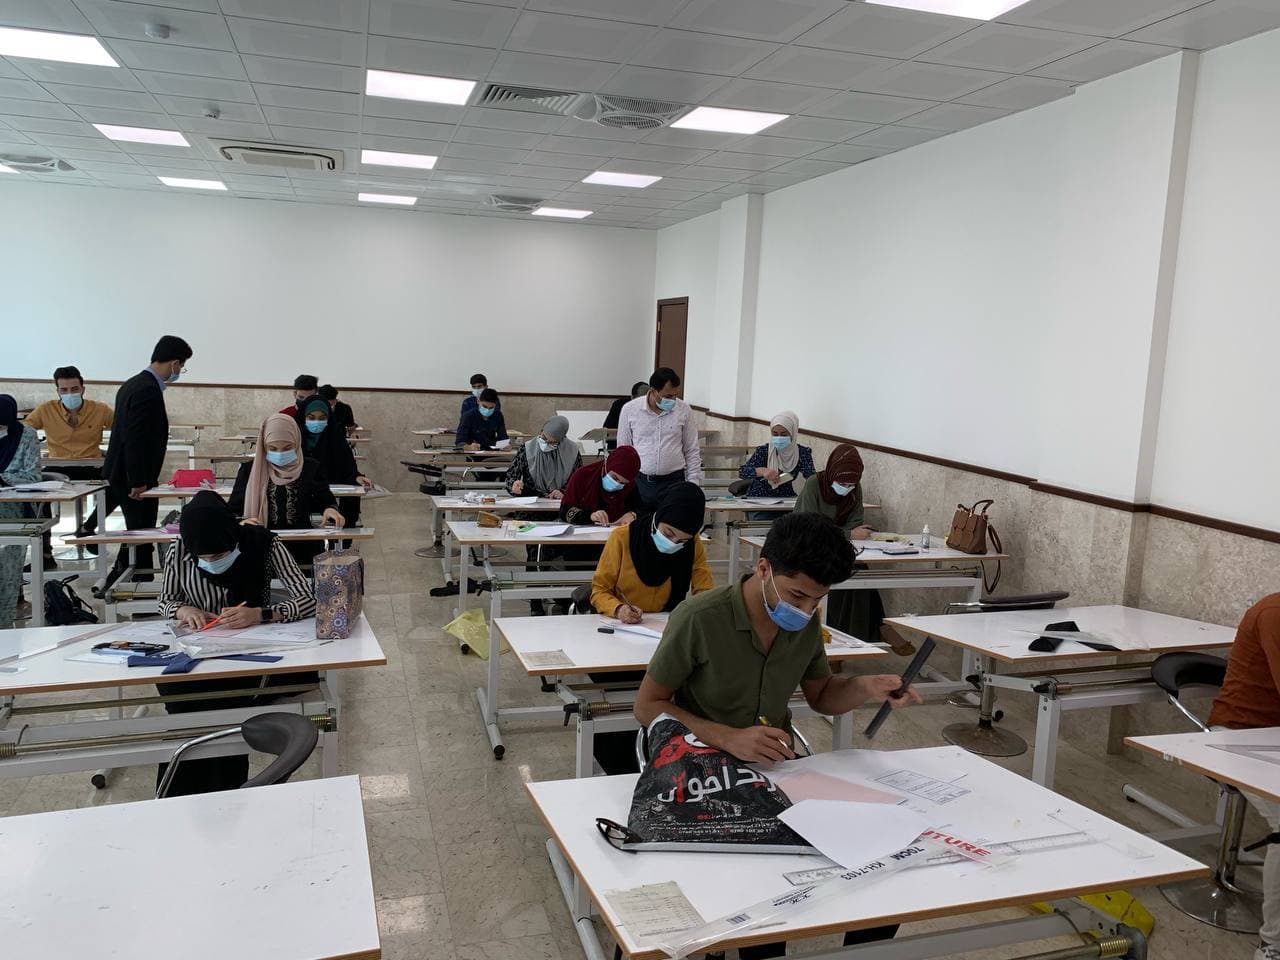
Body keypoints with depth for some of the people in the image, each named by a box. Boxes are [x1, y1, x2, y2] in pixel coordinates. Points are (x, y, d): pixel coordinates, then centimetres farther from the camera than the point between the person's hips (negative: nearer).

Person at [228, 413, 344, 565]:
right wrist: (240, 523, -13)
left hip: (303, 550, 0)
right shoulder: (249, 470, 7)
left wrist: (330, 510, -7)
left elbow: (326, 500, 17)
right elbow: (232, 509, 10)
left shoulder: (311, 469, 6)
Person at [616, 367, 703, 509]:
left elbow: (692, 452, 6)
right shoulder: (629, 410, -1)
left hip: (673, 481, 0)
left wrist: (693, 485, 2)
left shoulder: (684, 410, 0)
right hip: (638, 482, 0)